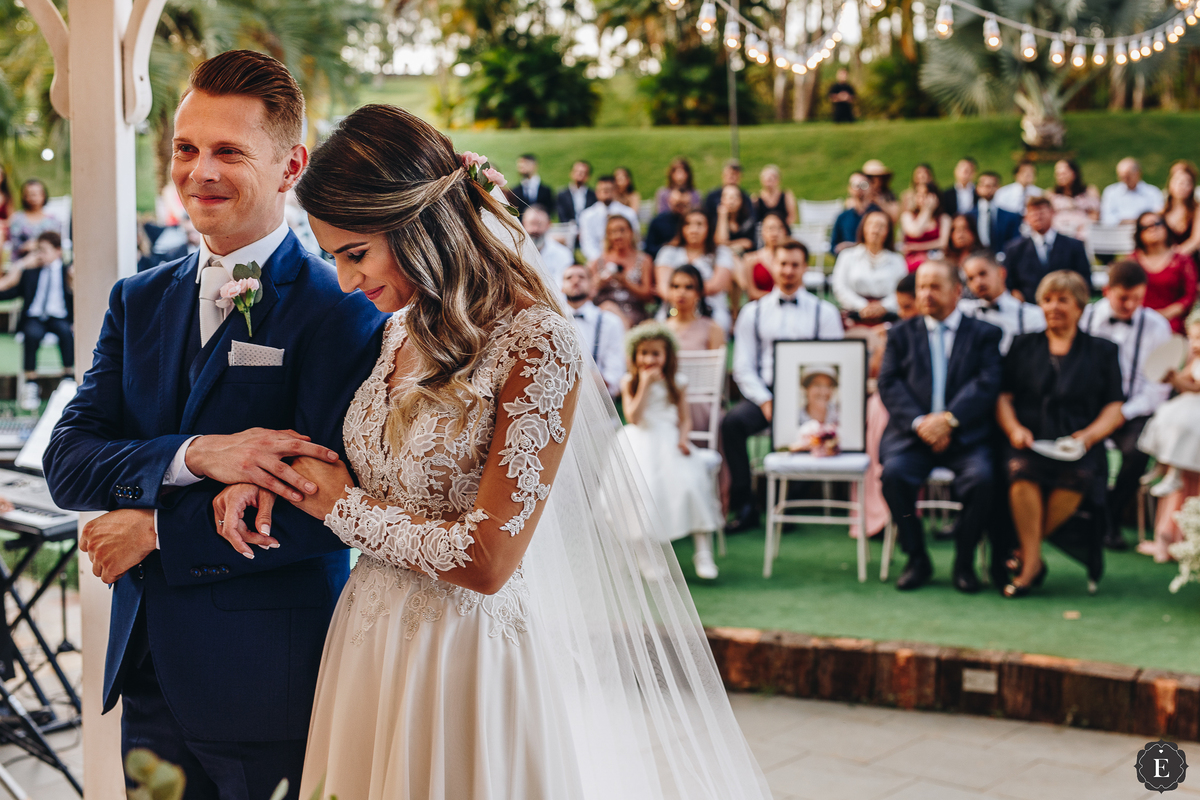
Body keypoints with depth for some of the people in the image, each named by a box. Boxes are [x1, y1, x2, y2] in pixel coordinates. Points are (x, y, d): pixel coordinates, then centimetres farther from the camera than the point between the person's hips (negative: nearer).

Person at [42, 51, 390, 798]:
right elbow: (67, 462, -2)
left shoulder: (344, 312, -12)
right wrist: (195, 455, -20)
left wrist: (156, 532, -15)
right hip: (149, 676, 5)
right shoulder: (138, 301, 8)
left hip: (270, 683, -5)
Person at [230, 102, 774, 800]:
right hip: (373, 646, 7)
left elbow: (486, 560, -21)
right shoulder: (403, 328, 5)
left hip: (471, 660, -7)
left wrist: (343, 506, -9)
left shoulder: (536, 342, -19)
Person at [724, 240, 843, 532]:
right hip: (765, 392, 2)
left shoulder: (825, 312, 10)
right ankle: (744, 507, -20)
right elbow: (743, 367, 7)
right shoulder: (753, 311, 14)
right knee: (732, 422, -29)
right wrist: (765, 401, -9)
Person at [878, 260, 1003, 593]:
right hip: (912, 434, 1)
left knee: (981, 477, -30)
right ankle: (917, 559, -8)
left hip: (965, 435, -1)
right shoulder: (901, 334, 17)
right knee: (894, 472, -29)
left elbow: (986, 385, -2)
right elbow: (889, 385, 4)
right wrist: (919, 422, -14)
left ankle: (964, 562, -8)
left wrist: (948, 419, -17)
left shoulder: (984, 334, 12)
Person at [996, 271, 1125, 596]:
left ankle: (1026, 552, -18)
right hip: (1029, 442, 1)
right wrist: (1014, 428, -7)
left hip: (1079, 448, 0)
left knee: (1077, 477, -35)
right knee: (1022, 471, -35)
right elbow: (1002, 396, 14)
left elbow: (1115, 409, 11)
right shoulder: (1023, 346, 21)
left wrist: (1088, 436, -9)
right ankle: (1033, 561, -25)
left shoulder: (1102, 351, 18)